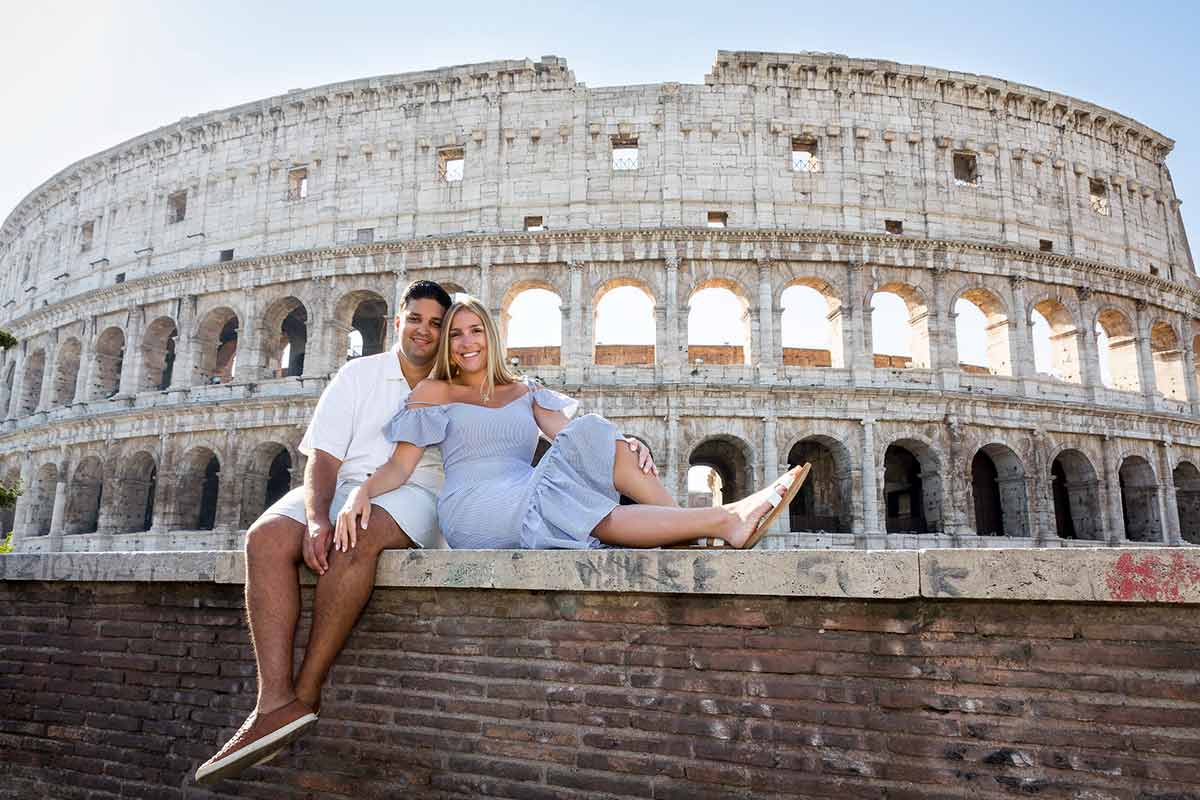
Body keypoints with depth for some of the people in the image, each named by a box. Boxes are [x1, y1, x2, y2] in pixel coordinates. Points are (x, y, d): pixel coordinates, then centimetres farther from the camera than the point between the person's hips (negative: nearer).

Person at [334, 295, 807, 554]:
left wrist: (629, 450, -13)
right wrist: (361, 492, -19)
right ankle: (722, 522, -27)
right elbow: (400, 465, 2)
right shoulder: (433, 392, 12)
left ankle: (689, 526, -28)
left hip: (526, 506, 4)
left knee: (590, 434, -22)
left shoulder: (524, 393, 21)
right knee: (598, 517, -26)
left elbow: (572, 438, 6)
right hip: (475, 510, -4)